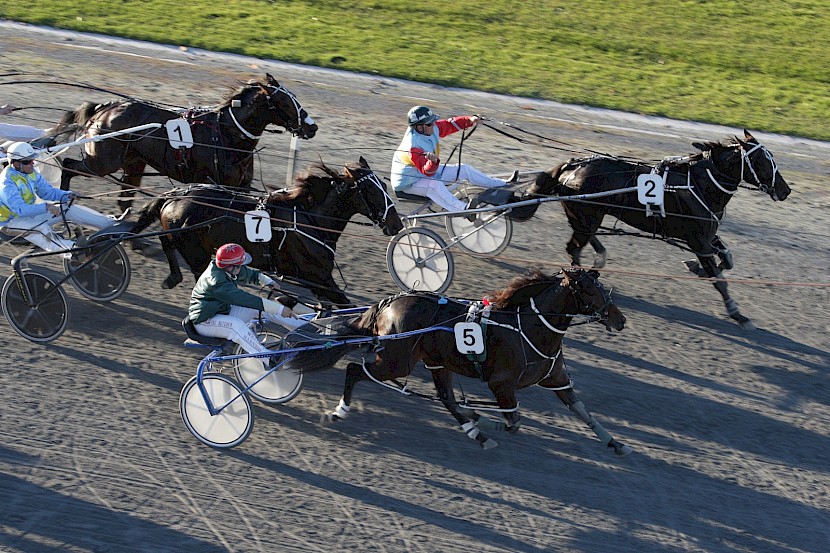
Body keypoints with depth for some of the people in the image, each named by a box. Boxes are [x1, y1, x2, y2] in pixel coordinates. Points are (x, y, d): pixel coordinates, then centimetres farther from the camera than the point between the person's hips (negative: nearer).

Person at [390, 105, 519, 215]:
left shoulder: (432, 128, -9)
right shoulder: (413, 146, -32)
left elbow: (450, 124, 4)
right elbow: (427, 172, -37)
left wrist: (469, 120, -9)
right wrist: (433, 162, -57)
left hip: (430, 171, 9)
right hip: (409, 182, -9)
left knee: (463, 169, 4)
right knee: (434, 184, -40)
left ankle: (503, 185, 10)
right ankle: (463, 209, -60)